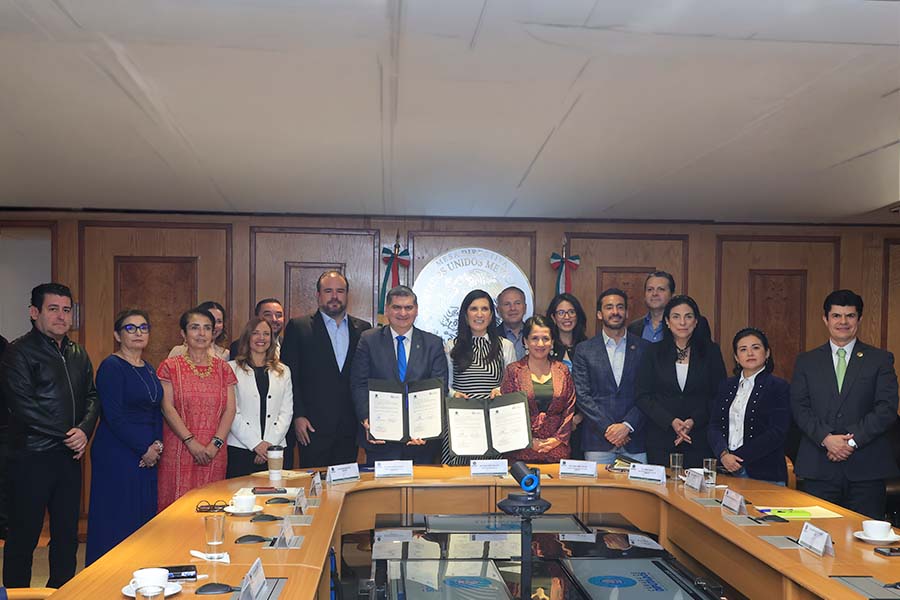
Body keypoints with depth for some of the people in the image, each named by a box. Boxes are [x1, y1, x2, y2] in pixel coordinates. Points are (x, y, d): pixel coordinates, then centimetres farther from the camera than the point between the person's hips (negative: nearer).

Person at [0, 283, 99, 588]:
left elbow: (91, 397, 11)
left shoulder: (78, 355, 13)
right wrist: (68, 435, -13)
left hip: (70, 455, 6)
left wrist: (84, 429, -9)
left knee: (67, 532, 14)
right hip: (31, 457, -6)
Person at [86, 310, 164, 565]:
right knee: (116, 522, -2)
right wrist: (144, 449, -13)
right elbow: (114, 416, -16)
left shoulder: (149, 369, 14)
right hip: (117, 455, -8)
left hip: (147, 455, 8)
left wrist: (157, 444, 0)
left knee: (144, 518, 10)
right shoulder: (111, 367, -9)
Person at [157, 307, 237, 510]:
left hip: (214, 454, 2)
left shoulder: (223, 368, 11)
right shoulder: (170, 366, 3)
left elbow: (230, 410, 4)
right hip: (179, 451, -2)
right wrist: (191, 442, -14)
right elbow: (167, 408, -5)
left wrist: (216, 444, -9)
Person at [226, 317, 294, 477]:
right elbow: (231, 412, -4)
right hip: (240, 448, -2)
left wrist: (271, 442, -6)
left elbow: (286, 412, 8)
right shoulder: (232, 369, 4)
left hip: (275, 449, 2)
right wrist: (256, 443, -10)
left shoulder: (283, 371, 14)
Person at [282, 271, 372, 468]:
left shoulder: (363, 329, 10)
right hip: (314, 426, -3)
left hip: (350, 427, 3)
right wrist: (298, 416, -8)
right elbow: (289, 377, -1)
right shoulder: (298, 327, 2)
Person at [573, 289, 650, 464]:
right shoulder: (584, 349, 6)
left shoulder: (644, 348, 7)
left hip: (635, 441, 1)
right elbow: (582, 396, 0)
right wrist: (607, 428, -9)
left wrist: (627, 426, -9)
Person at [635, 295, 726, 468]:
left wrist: (694, 421, -10)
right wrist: (671, 421, -11)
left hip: (699, 439, 0)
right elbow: (642, 396, 1)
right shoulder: (654, 353, 5)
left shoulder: (711, 351, 6)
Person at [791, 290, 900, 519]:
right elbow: (799, 408, 2)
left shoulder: (881, 360, 8)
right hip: (818, 468, 1)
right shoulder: (806, 361, 11)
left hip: (866, 468, -1)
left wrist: (853, 440, -12)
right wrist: (826, 438, -13)